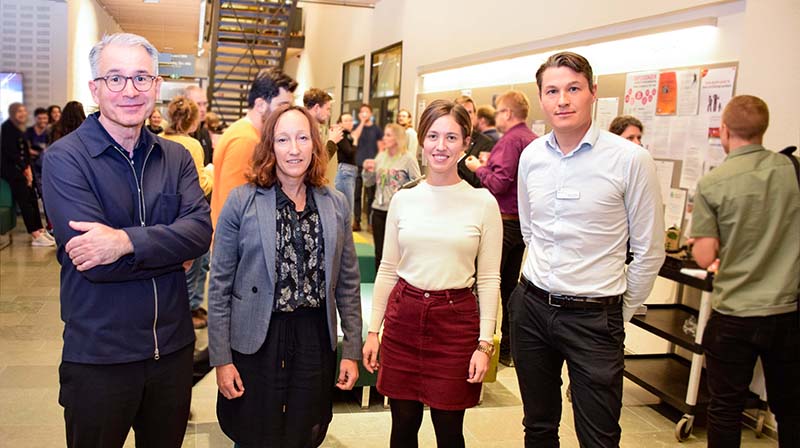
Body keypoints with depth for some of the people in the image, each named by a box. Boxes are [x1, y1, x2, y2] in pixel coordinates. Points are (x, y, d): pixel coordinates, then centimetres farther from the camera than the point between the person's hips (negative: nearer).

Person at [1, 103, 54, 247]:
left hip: (21, 169, 8)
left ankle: (40, 231, 7)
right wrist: (25, 169, -8)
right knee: (25, 201, -10)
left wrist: (28, 168, 0)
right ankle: (36, 236, -11)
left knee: (32, 199, 4)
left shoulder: (19, 128, 16)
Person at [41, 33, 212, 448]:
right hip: (97, 356, -4)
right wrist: (171, 250, -11)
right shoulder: (65, 159, -10)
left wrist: (128, 241, -26)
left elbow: (201, 230, -13)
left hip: (173, 347, 4)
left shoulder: (175, 157, 4)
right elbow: (94, 262, -21)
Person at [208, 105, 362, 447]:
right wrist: (221, 358, -6)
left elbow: (348, 282, 7)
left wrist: (352, 351, 5)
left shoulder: (336, 204, 3)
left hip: (316, 342, 3)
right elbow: (220, 285, -4)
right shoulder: (242, 201, -6)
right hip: (256, 342, -2)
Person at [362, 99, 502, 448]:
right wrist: (373, 330, 7)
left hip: (457, 319, -2)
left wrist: (485, 343, -6)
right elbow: (388, 269, 8)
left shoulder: (483, 203, -4)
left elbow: (489, 279, -2)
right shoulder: (403, 199, 3)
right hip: (403, 316, 2)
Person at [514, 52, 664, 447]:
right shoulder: (531, 156, 3)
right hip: (532, 306, 5)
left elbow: (648, 251, -6)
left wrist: (620, 315, 0)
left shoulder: (630, 159, -12)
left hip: (594, 316, -4)